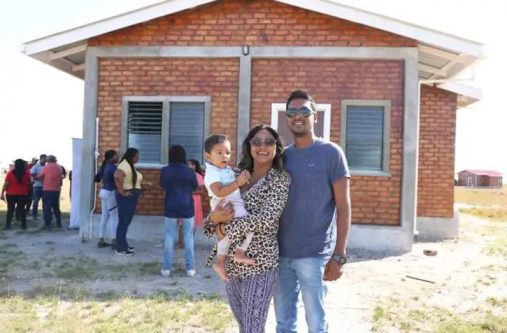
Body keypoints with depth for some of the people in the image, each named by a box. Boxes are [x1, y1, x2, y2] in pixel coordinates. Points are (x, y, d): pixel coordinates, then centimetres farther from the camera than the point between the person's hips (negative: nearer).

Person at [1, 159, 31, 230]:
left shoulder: (10, 173, -9)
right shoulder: (27, 174, -6)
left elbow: (6, 184, -8)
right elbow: (29, 185, 0)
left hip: (11, 195, 0)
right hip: (23, 195, 1)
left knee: (10, 210, 8)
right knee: (22, 210, 9)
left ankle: (8, 225, 6)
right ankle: (23, 225, 9)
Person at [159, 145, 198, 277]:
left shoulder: (164, 171, -5)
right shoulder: (189, 171, -8)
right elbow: (195, 187, 6)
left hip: (171, 208, 1)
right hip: (187, 208, -1)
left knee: (170, 237, 8)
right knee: (188, 237, 6)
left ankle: (166, 268, 10)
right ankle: (190, 268, 9)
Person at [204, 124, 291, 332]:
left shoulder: (280, 179, -8)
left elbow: (266, 219, -20)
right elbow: (218, 205, 6)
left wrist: (225, 228, -16)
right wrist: (214, 218, -18)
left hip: (259, 262, -6)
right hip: (232, 261, 6)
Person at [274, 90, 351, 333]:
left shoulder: (331, 153, -4)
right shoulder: (282, 156, 9)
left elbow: (343, 207, -6)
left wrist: (339, 255, -12)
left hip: (314, 254, -4)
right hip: (281, 253, 5)